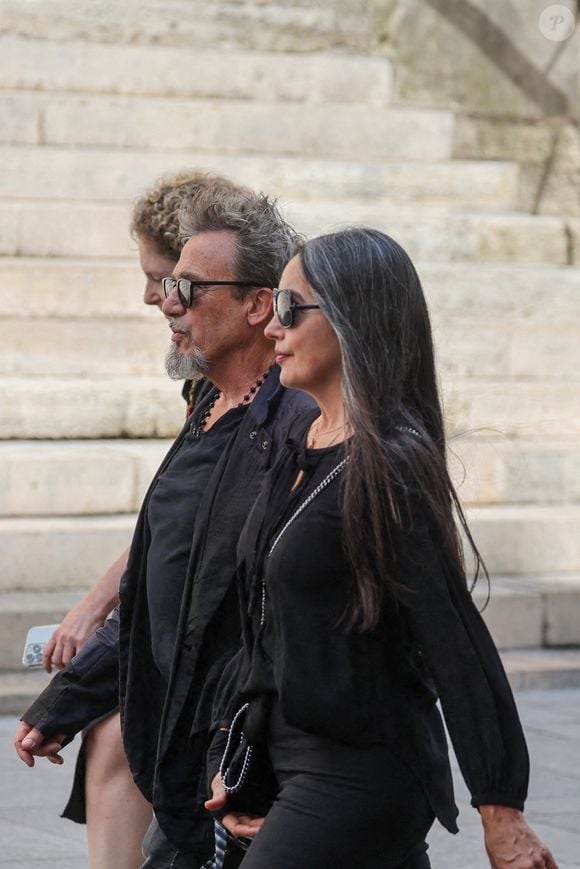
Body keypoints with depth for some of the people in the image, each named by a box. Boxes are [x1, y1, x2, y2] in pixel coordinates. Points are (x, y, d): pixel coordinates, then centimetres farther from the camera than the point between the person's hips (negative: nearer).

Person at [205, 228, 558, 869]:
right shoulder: (303, 443, 10)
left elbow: (456, 645, -18)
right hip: (292, 760, 9)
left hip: (356, 778, -9)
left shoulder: (389, 467, -16)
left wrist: (501, 814, -19)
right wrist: (231, 757, 12)